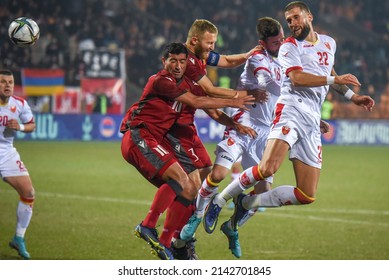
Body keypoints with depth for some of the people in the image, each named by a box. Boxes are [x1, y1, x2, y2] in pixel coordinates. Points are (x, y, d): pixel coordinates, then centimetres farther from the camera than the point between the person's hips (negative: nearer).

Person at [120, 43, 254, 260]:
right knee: (178, 177, -27)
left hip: (152, 143, 9)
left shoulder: (187, 84, 16)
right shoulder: (161, 81, -11)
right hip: (139, 138, -9)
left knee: (189, 192, 4)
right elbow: (196, 102, -17)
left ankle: (165, 244, 6)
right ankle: (148, 227, -25)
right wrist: (231, 102, -11)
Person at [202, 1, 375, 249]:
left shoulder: (329, 43, 24)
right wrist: (334, 80, -13)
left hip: (312, 122, 6)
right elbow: (296, 78, -13)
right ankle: (221, 200, -10)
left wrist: (351, 95, 33)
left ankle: (247, 203, 14)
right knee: (267, 168, -30)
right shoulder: (290, 47, 4)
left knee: (307, 196, -1)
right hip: (292, 110, -6)